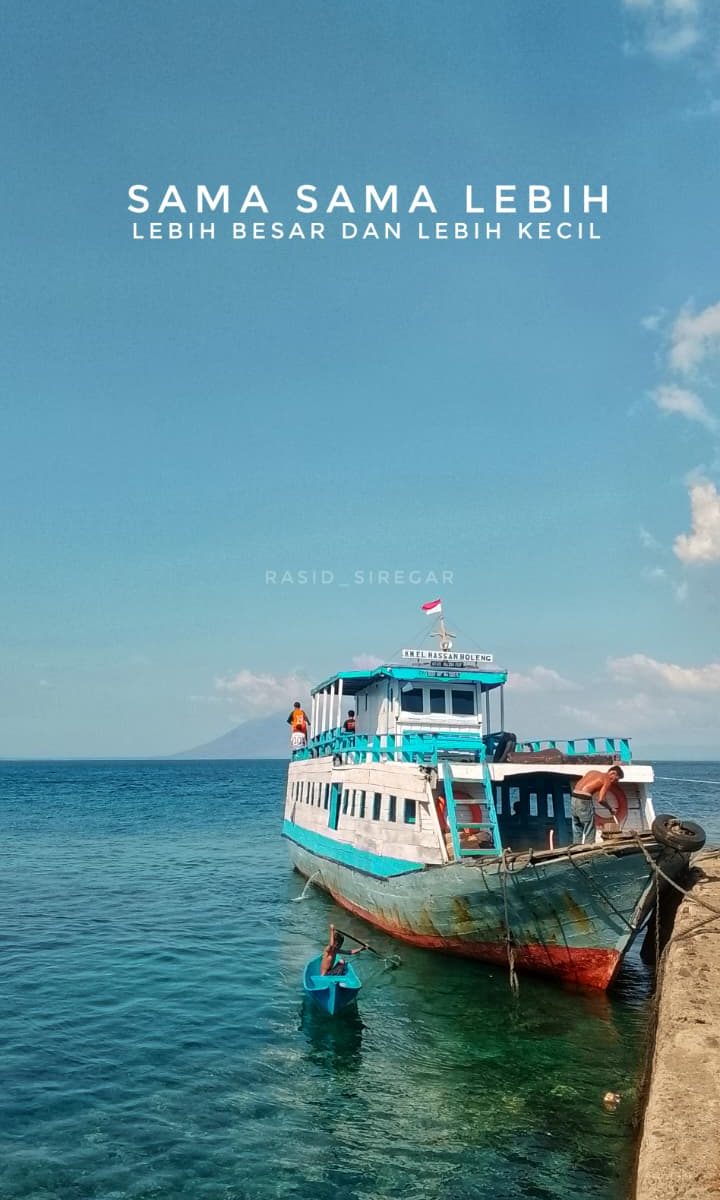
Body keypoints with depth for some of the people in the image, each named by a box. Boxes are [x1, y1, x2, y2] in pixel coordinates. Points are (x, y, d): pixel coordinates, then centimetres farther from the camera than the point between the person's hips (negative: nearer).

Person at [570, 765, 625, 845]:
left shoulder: (592, 772, 23)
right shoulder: (607, 780, 1)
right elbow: (600, 800, -9)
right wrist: (610, 808, 7)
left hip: (574, 798, 7)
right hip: (584, 800, -7)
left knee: (577, 830, 16)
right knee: (589, 831, 3)